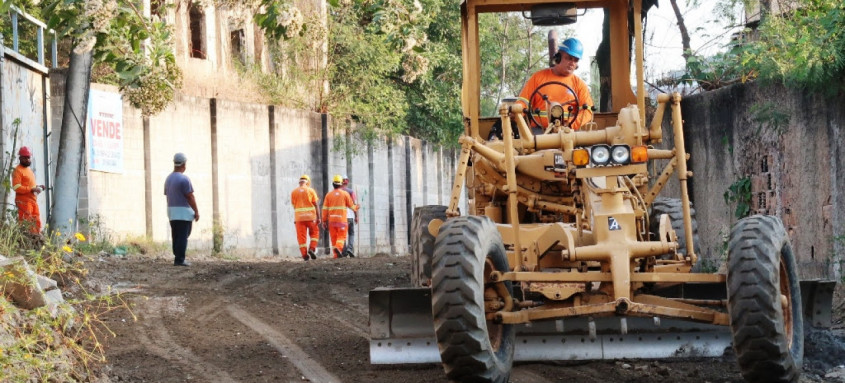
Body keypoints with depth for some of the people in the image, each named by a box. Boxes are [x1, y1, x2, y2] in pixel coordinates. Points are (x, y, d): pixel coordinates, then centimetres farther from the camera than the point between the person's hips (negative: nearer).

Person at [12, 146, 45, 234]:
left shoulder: (29, 170, 21)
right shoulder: (17, 171, -7)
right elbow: (16, 188, -17)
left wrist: (37, 187, 10)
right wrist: (32, 189, -22)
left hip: (33, 201, 9)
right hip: (24, 201, -9)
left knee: (37, 223, 8)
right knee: (25, 224, -12)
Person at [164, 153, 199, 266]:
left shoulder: (168, 178, 11)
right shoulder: (184, 179, -15)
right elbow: (190, 197, -16)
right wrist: (196, 211, -10)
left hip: (171, 211, 8)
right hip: (183, 212, -8)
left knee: (176, 236, 13)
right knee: (183, 236, -7)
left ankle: (178, 258, 15)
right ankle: (179, 260, -10)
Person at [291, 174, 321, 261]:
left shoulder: (294, 192, 5)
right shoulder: (311, 191, 0)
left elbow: (294, 205, 11)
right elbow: (316, 205, -2)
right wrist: (318, 217, 0)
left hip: (299, 217, 1)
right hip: (310, 216, -1)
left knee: (301, 236, 3)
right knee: (314, 232, 16)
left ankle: (304, 254, -2)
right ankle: (312, 248, -1)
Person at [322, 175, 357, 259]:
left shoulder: (329, 195, 5)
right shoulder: (345, 194, 0)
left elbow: (325, 209, 3)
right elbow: (351, 206, 8)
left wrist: (324, 221, 9)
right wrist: (356, 207, 31)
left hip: (331, 219, 2)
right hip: (342, 219, -2)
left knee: (333, 238, 8)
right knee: (341, 236, -3)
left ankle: (336, 254, 6)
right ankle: (338, 247, -30)